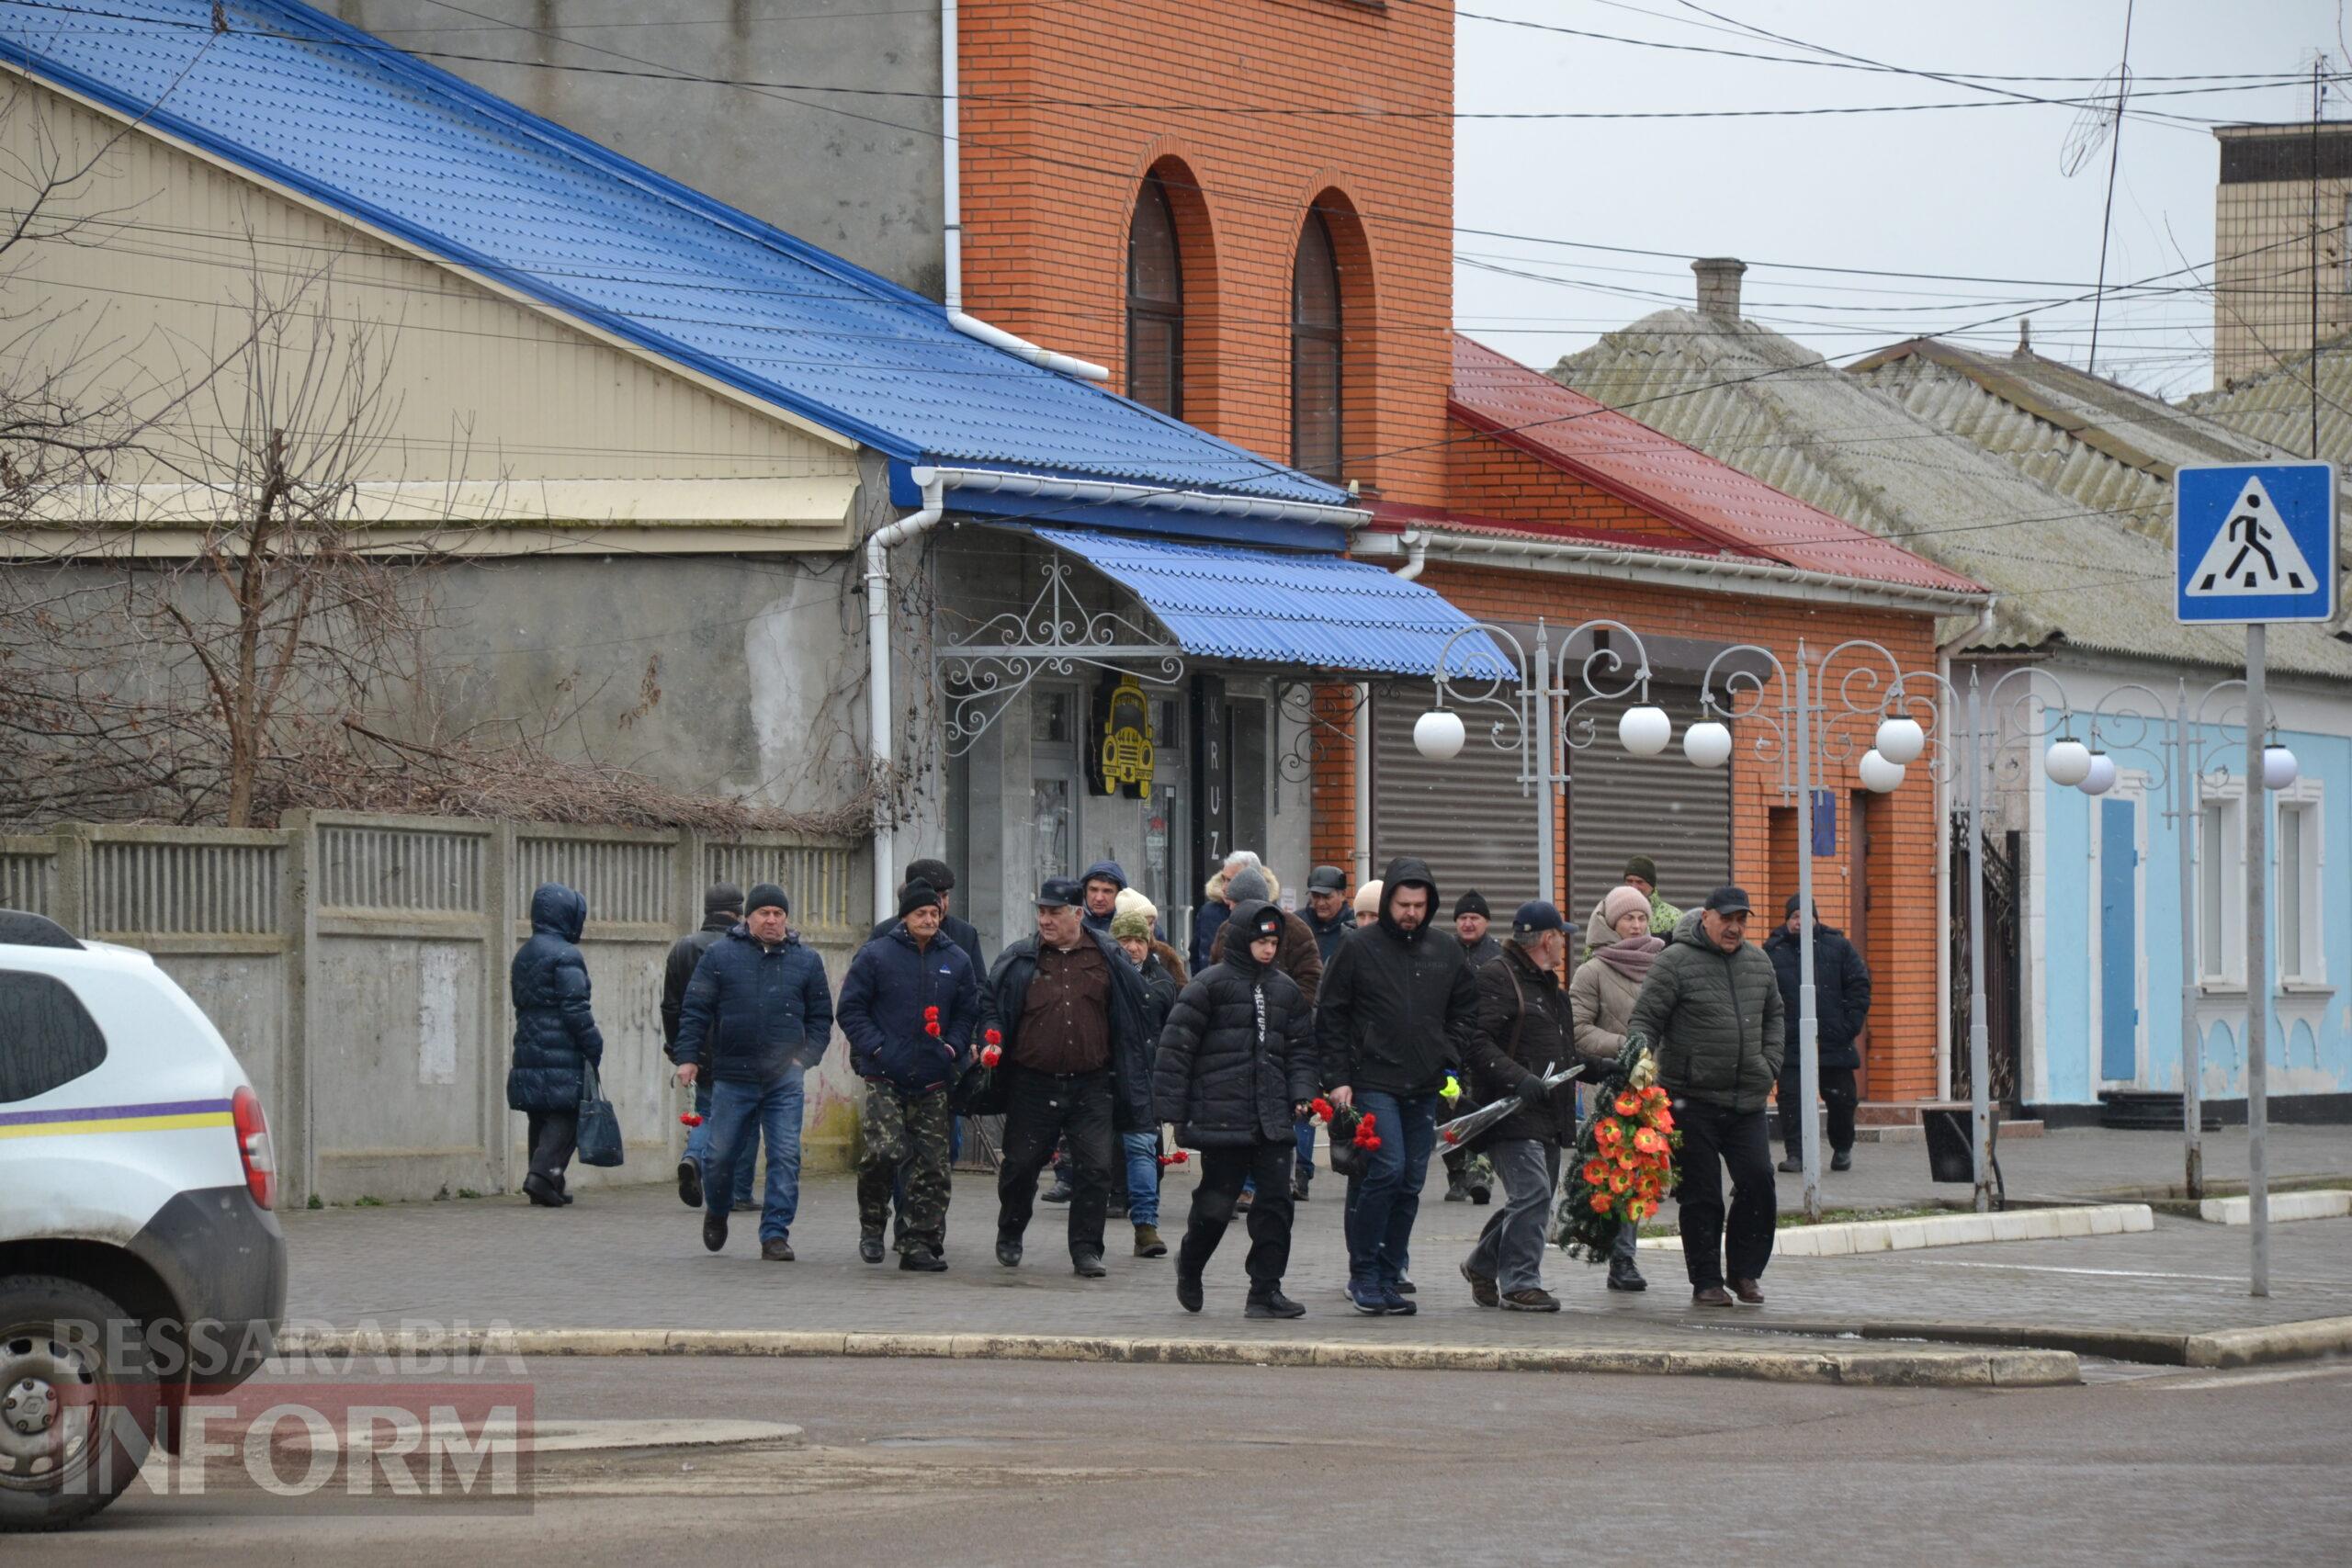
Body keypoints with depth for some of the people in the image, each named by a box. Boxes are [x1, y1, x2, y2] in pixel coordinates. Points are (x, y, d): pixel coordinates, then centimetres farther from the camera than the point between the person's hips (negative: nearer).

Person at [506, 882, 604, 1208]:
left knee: (540, 1119, 12)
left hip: (528, 1051, 8)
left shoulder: (522, 956, 17)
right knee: (564, 1118, -5)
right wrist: (594, 1046, -9)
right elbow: (575, 1008, -16)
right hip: (562, 1055, -8)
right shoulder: (565, 955, -11)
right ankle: (543, 1173, -19)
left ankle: (546, 1185, 13)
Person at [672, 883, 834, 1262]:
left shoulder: (806, 960, 9)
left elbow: (821, 1017, 12)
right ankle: (716, 1212, 34)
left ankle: (775, 1234, -2)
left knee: (785, 1157, -7)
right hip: (732, 1077, 0)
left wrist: (805, 1057, -1)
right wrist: (688, 1057, -4)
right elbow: (695, 1010, 4)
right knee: (722, 1154, 6)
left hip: (784, 1079, 1)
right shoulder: (720, 956, 5)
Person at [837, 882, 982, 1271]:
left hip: (933, 1082, 4)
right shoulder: (876, 956, 1)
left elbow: (968, 1012, 20)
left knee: (931, 1165, 1)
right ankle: (872, 1225, 5)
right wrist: (875, 1047, -9)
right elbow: (850, 1008, 2)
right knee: (884, 1151, -18)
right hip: (883, 1077, -4)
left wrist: (954, 1047, 2)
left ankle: (920, 1242, 8)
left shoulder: (956, 961, 11)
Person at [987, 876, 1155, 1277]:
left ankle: (1086, 1249, 3)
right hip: (1032, 1085, 0)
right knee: (1021, 1164, 9)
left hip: (1091, 1084, 0)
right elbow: (993, 1008, 9)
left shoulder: (1109, 961, 3)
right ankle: (1009, 1236, 31)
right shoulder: (1018, 961, 2)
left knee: (1094, 1169, -5)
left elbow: (1130, 1019, 12)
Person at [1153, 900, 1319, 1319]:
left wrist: (1301, 1094, 5)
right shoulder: (1210, 985, -3)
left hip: (1273, 1121, 5)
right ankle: (1189, 1266, 28)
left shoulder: (1286, 990, 14)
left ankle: (1266, 1290, 4)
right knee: (1215, 1204, 1)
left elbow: (1301, 1048, 22)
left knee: (1275, 1202, -1)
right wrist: (1173, 1111, -7)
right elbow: (1175, 1048, -4)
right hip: (1222, 1119, -5)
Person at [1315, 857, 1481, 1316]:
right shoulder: (1359, 948, -2)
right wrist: (1337, 1079, -4)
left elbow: (1465, 1010, 21)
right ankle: (1363, 1275, -8)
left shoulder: (1446, 952, 10)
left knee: (1411, 1183, 5)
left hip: (1424, 1088, 5)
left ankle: (1388, 1279, 13)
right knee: (1386, 1170, -17)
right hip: (1373, 1083, -5)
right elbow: (1330, 1016, 1)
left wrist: (1448, 1054, 5)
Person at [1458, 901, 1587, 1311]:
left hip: (1548, 1115, 9)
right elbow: (1476, 1043, -19)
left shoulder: (1548, 985, 24)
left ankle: (1482, 1264, 30)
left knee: (1534, 1199, 12)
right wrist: (1518, 1079, -27)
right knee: (1532, 1193, -16)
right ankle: (1520, 1284, -11)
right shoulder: (1497, 979, -8)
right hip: (1512, 1110, -9)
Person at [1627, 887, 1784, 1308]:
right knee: (1701, 1194, 0)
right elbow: (1644, 1019, -5)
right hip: (1693, 1100, -4)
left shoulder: (1758, 962, 13)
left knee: (1758, 1181, -5)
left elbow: (1773, 1017, 26)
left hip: (1747, 1100, 5)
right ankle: (1706, 1282, 9)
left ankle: (1745, 1272, 11)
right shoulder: (1676, 961, -5)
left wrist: (1769, 1065, 14)